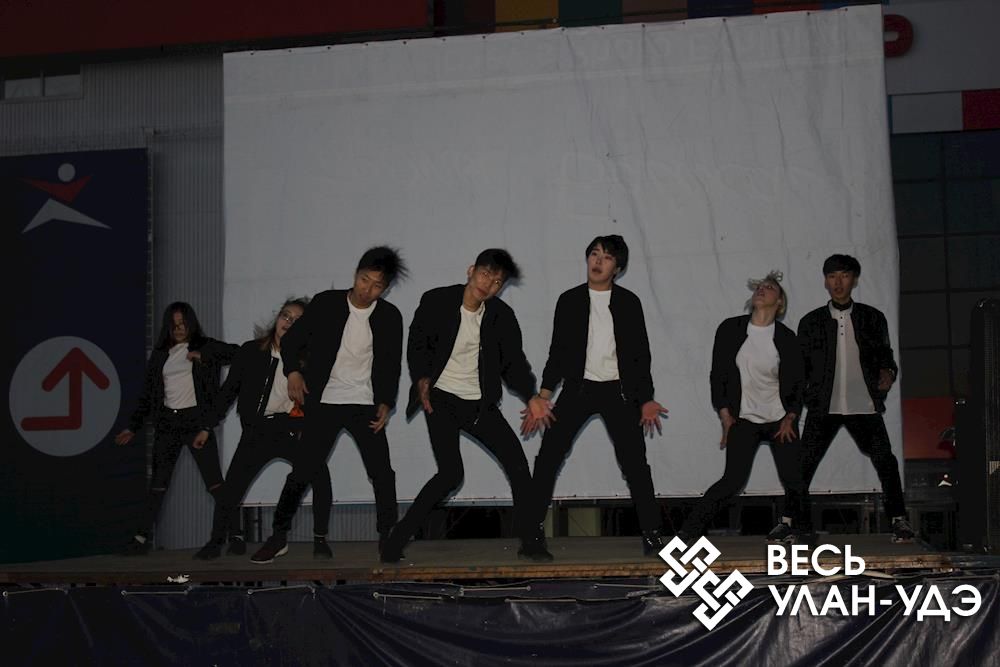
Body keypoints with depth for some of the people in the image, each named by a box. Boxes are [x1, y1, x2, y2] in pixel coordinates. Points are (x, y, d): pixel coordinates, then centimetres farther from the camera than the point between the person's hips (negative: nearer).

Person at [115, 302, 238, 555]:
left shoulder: (203, 346, 4)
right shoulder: (160, 354, 14)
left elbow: (235, 352, -9)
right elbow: (147, 394, 16)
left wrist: (204, 356, -17)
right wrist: (133, 427, 13)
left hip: (196, 420, -4)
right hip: (167, 421, 4)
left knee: (214, 482, -8)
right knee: (158, 483, 5)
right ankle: (143, 537, 10)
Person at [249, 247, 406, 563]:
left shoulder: (390, 317, 0)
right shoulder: (325, 303, -4)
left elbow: (392, 364, 7)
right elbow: (291, 339, 4)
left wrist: (386, 402, -4)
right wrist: (293, 371, -12)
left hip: (365, 404, 1)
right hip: (323, 401, -1)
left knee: (382, 473, -5)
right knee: (303, 469, -4)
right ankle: (279, 536, 8)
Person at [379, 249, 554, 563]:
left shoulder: (502, 316, 2)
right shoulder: (436, 301, -6)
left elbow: (513, 361, 4)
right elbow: (417, 344, -4)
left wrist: (530, 397, -10)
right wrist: (423, 380, -21)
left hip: (480, 403, 4)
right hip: (442, 399, -4)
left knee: (518, 466, -3)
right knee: (451, 473, -19)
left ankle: (530, 541, 10)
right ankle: (397, 539, -7)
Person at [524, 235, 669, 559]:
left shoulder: (628, 302, 4)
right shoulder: (569, 300, 4)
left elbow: (640, 353, 6)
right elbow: (558, 351, 5)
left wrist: (646, 399, 0)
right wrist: (543, 397, -1)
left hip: (617, 391, 0)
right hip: (578, 388, 0)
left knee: (635, 462, -4)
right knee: (548, 457, -9)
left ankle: (652, 535, 5)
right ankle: (533, 534, -3)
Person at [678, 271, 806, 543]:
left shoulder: (785, 337, -1)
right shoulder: (730, 329, -2)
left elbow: (798, 382, 6)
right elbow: (718, 374, 2)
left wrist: (790, 418, -4)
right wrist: (725, 416, -1)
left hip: (780, 419, 2)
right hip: (743, 420, -1)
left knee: (793, 477, 0)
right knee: (733, 479, -12)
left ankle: (790, 523, 30)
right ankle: (688, 532, -4)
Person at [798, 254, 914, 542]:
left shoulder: (872, 318, 9)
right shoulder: (811, 322, 9)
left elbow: (884, 354, 13)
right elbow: (801, 366, 12)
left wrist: (887, 372, -9)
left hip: (863, 403, 0)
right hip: (823, 406, 0)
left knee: (885, 460, -9)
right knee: (803, 464, -7)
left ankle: (899, 520, 2)